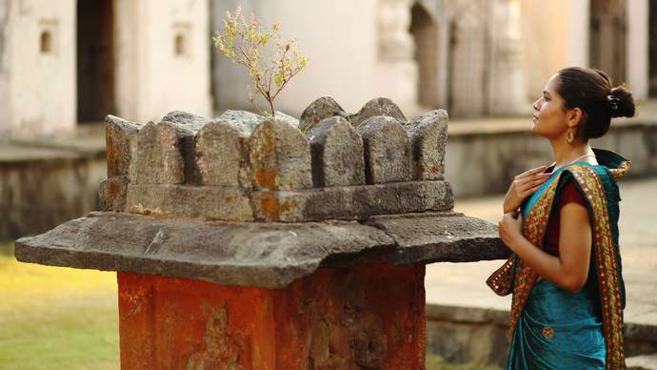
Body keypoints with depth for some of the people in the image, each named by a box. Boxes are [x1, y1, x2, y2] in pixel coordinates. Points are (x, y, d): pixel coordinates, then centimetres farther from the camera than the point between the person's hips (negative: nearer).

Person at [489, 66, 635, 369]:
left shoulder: (576, 181, -21)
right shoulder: (557, 172, 7)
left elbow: (571, 276, -25)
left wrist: (514, 239, -15)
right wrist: (511, 208, -6)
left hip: (561, 333, -9)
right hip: (539, 321, 9)